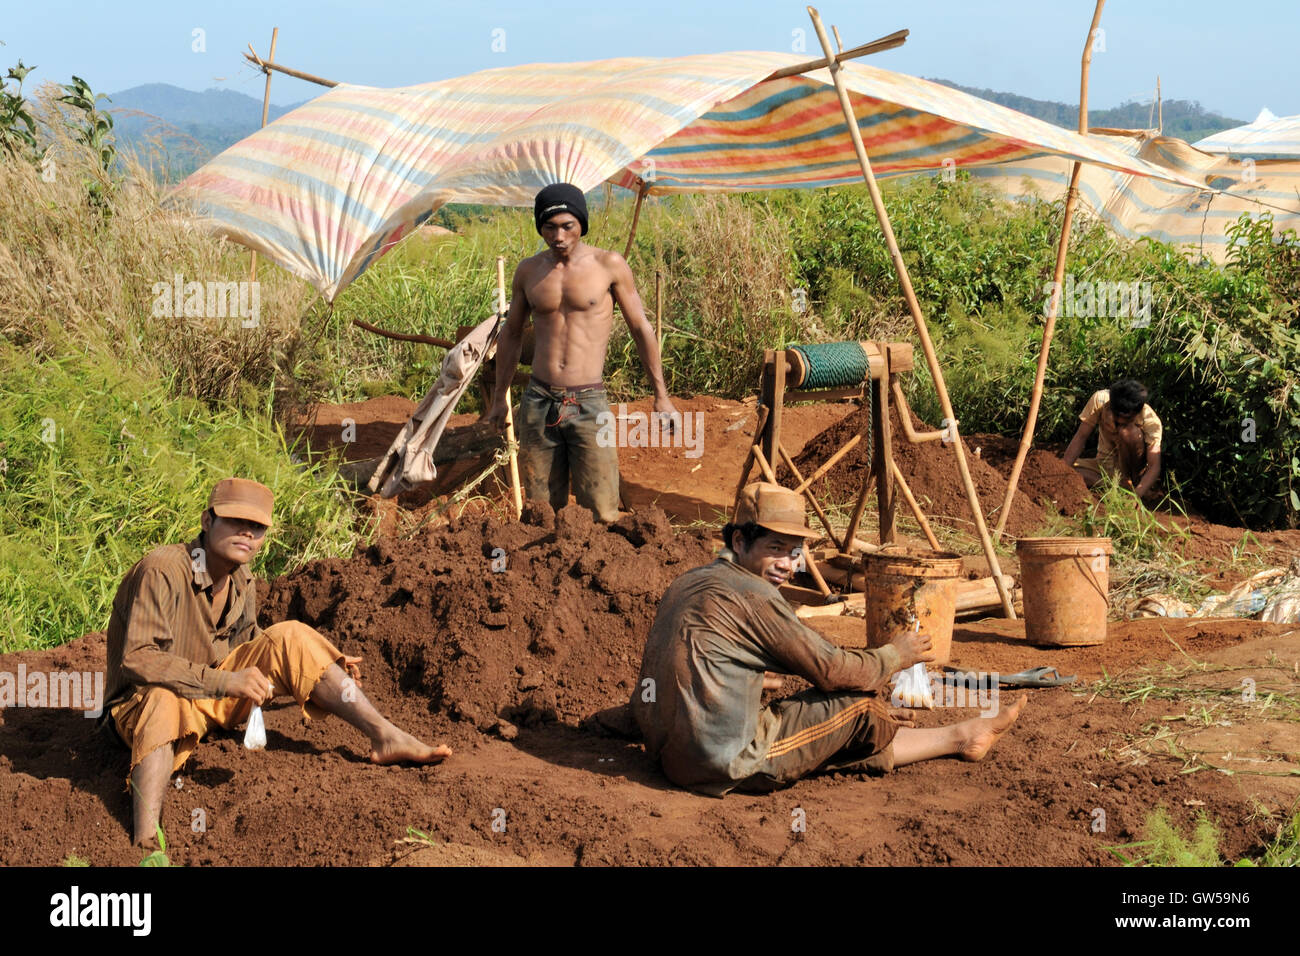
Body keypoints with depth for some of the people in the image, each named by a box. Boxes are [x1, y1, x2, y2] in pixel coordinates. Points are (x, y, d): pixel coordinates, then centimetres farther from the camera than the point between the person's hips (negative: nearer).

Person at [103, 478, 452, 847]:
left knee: (290, 636, -10)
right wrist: (223, 681, -38)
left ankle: (387, 738, -13)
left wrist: (321, 663, 8)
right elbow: (136, 658, -32)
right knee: (163, 700, -43)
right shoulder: (162, 571, -25)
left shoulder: (243, 583, 0)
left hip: (216, 697, 7)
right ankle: (146, 844, -60)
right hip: (143, 702, -7)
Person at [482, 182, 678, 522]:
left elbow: (640, 329, 2)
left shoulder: (609, 264, -4)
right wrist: (499, 398, 22)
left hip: (589, 404, -3)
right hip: (538, 402, 3)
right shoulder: (528, 271, 6)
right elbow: (511, 333, 18)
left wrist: (661, 396, 2)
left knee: (601, 515, -7)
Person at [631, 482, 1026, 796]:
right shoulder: (752, 595, -15)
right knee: (861, 699, 4)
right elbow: (832, 669, -9)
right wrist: (896, 655, 8)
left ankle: (960, 737, 31)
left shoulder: (687, 584, 12)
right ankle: (960, 737, 28)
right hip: (729, 766, -9)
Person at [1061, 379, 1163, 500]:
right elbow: (1081, 437, -14)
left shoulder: (1151, 421, -26)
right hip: (1104, 465, 4)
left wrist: (1135, 496, -47)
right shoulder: (1100, 400, -20)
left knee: (1128, 431, -33)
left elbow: (1154, 467, -30)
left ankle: (1131, 482, -14)